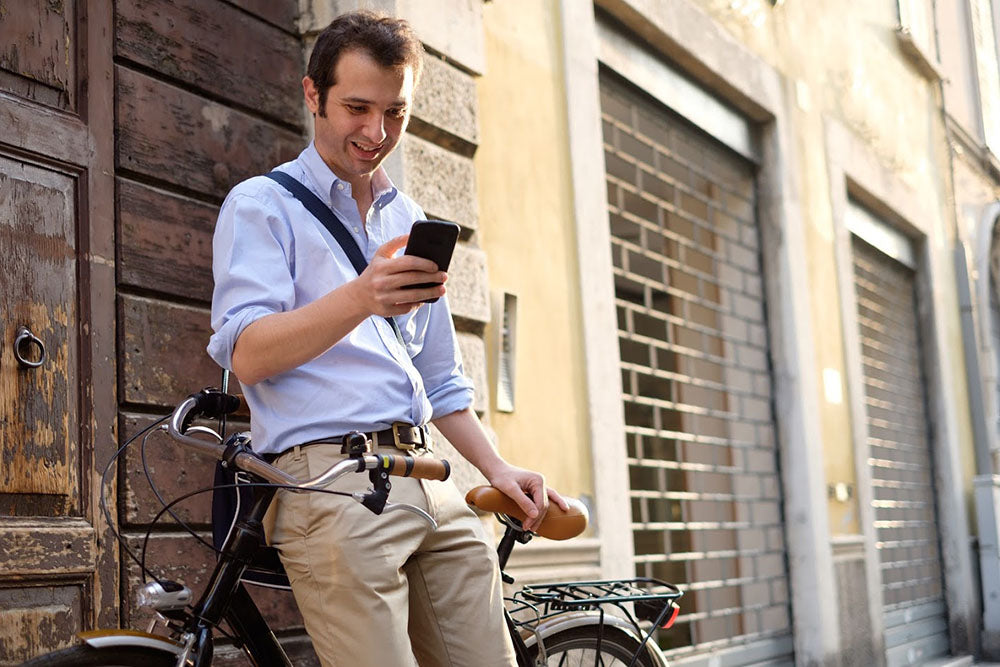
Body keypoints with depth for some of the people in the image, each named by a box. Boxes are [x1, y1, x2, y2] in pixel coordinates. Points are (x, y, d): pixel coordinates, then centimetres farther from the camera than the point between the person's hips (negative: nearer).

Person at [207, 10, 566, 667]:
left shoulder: (410, 222, 25)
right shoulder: (261, 206, 5)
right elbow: (247, 355, -10)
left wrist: (496, 467, 13)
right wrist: (359, 300, -25)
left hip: (432, 486, 6)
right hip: (330, 480, -6)